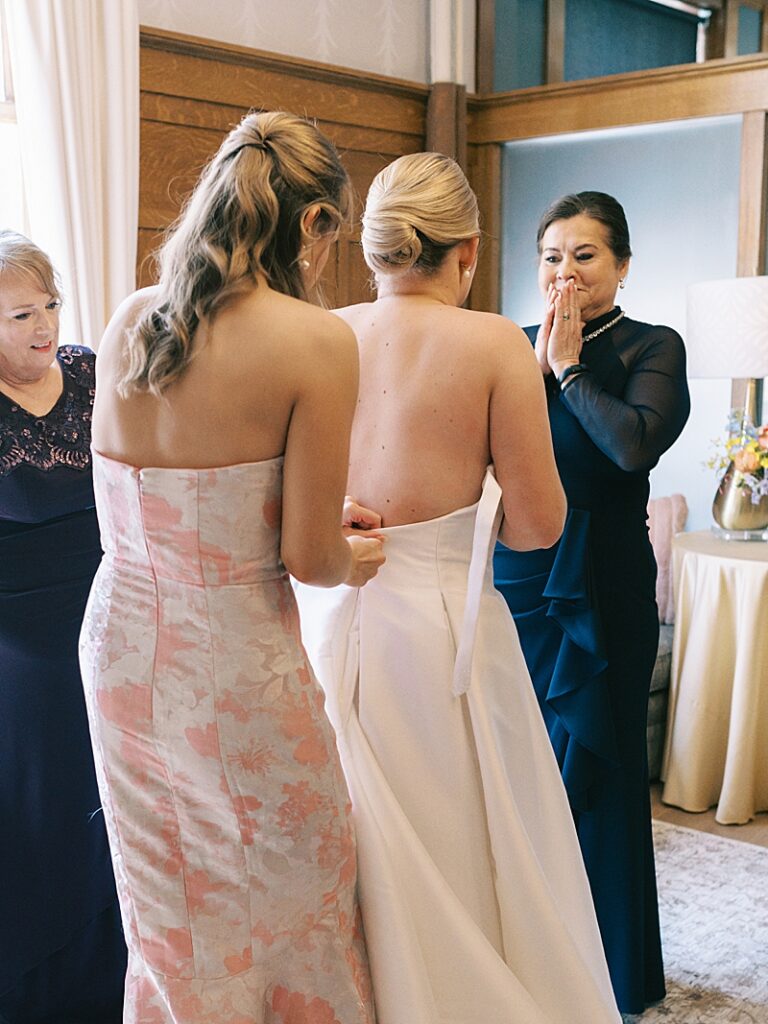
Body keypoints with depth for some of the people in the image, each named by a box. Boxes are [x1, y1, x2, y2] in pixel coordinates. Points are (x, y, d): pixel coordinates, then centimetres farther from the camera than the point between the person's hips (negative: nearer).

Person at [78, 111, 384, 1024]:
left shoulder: (129, 321, 1)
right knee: (288, 912, 17)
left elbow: (137, 514, 8)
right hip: (234, 663, -6)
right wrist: (355, 561, 9)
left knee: (167, 918, 23)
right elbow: (307, 558, -15)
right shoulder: (316, 340, -16)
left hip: (119, 640, 6)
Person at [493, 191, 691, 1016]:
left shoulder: (652, 348, -1)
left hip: (601, 591, -4)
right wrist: (535, 365, -10)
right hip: (517, 579, 4)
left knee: (595, 769, 4)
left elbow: (636, 443, -20)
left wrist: (567, 368, -10)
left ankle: (613, 969, 22)